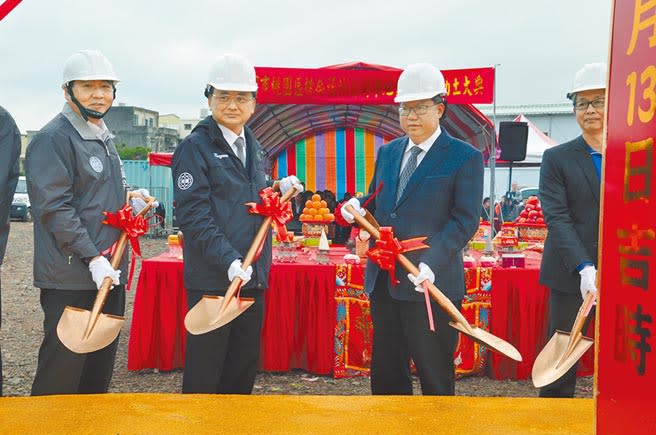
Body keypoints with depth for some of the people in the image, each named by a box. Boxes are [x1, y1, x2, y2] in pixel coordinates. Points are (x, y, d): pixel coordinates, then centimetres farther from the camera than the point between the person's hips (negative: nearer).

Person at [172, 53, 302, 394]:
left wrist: (278, 191, 5)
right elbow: (193, 215, -17)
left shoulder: (253, 147, 14)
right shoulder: (194, 147, -8)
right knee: (203, 376, 4)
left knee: (244, 369, 18)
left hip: (252, 277, 7)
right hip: (211, 280, -7)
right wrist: (229, 261, -25)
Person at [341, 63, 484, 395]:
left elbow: (465, 220, -11)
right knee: (385, 372, 17)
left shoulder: (465, 157, -5)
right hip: (384, 280, 6)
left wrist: (431, 262, -23)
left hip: (431, 283, -6)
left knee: (435, 375, 6)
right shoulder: (387, 152, 13)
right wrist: (358, 208, -4)